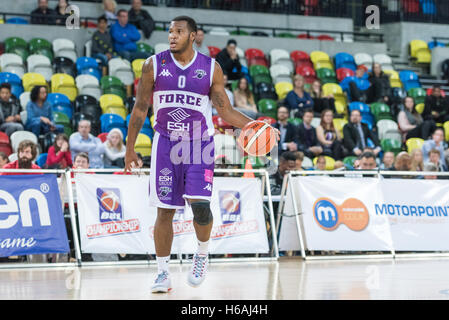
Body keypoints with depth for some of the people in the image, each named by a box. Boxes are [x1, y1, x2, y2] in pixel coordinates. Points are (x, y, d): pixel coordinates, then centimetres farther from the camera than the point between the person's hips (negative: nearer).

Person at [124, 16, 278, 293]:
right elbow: (140, 109, 6)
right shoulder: (154, 65, 0)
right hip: (166, 144, 1)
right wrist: (130, 148, 5)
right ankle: (163, 273, 11)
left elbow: (226, 110, 4)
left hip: (200, 144, -1)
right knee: (165, 210, 0)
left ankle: (203, 254, 11)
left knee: (199, 203, -16)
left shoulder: (211, 68, 0)